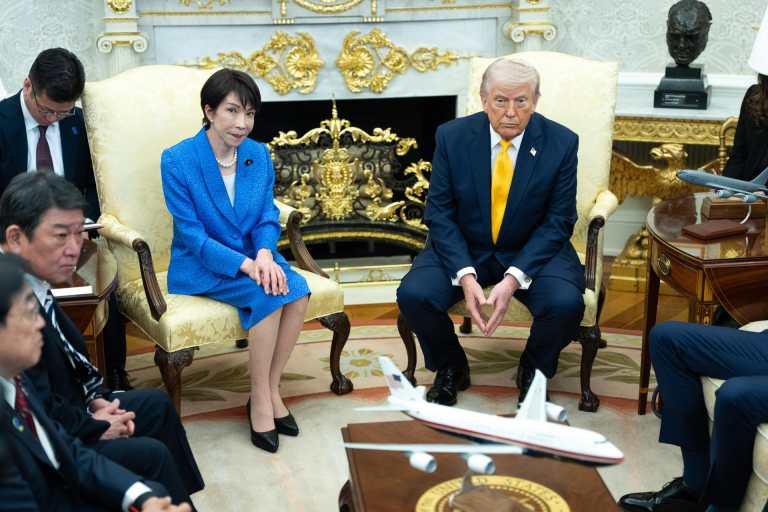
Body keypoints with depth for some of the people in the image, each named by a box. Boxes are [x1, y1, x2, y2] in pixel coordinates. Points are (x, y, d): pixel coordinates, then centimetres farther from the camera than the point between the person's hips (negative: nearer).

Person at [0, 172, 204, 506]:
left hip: (64, 409, 10)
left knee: (156, 404, 16)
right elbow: (38, 412, -27)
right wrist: (95, 427, -12)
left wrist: (95, 400, 2)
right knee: (151, 455, -11)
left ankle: (181, 501, 27)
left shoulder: (31, 282, -2)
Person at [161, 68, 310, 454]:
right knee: (266, 296, -30)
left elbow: (268, 216, 5)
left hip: (254, 257, 5)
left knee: (297, 291, -24)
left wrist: (264, 254, -19)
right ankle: (260, 400, -14)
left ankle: (271, 390, -10)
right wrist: (245, 264, -26)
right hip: (200, 267, -5)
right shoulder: (177, 160, -13)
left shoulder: (259, 155, 2)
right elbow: (192, 234, -15)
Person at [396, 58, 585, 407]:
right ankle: (451, 368, 7)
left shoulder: (561, 143, -11)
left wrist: (514, 279, -23)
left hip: (533, 251, -1)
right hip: (463, 249, 1)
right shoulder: (452, 136, -9)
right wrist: (465, 275, -22)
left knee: (566, 303, -29)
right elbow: (439, 212, -7)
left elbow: (558, 221, -9)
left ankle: (534, 370, 6)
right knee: (413, 294, -25)